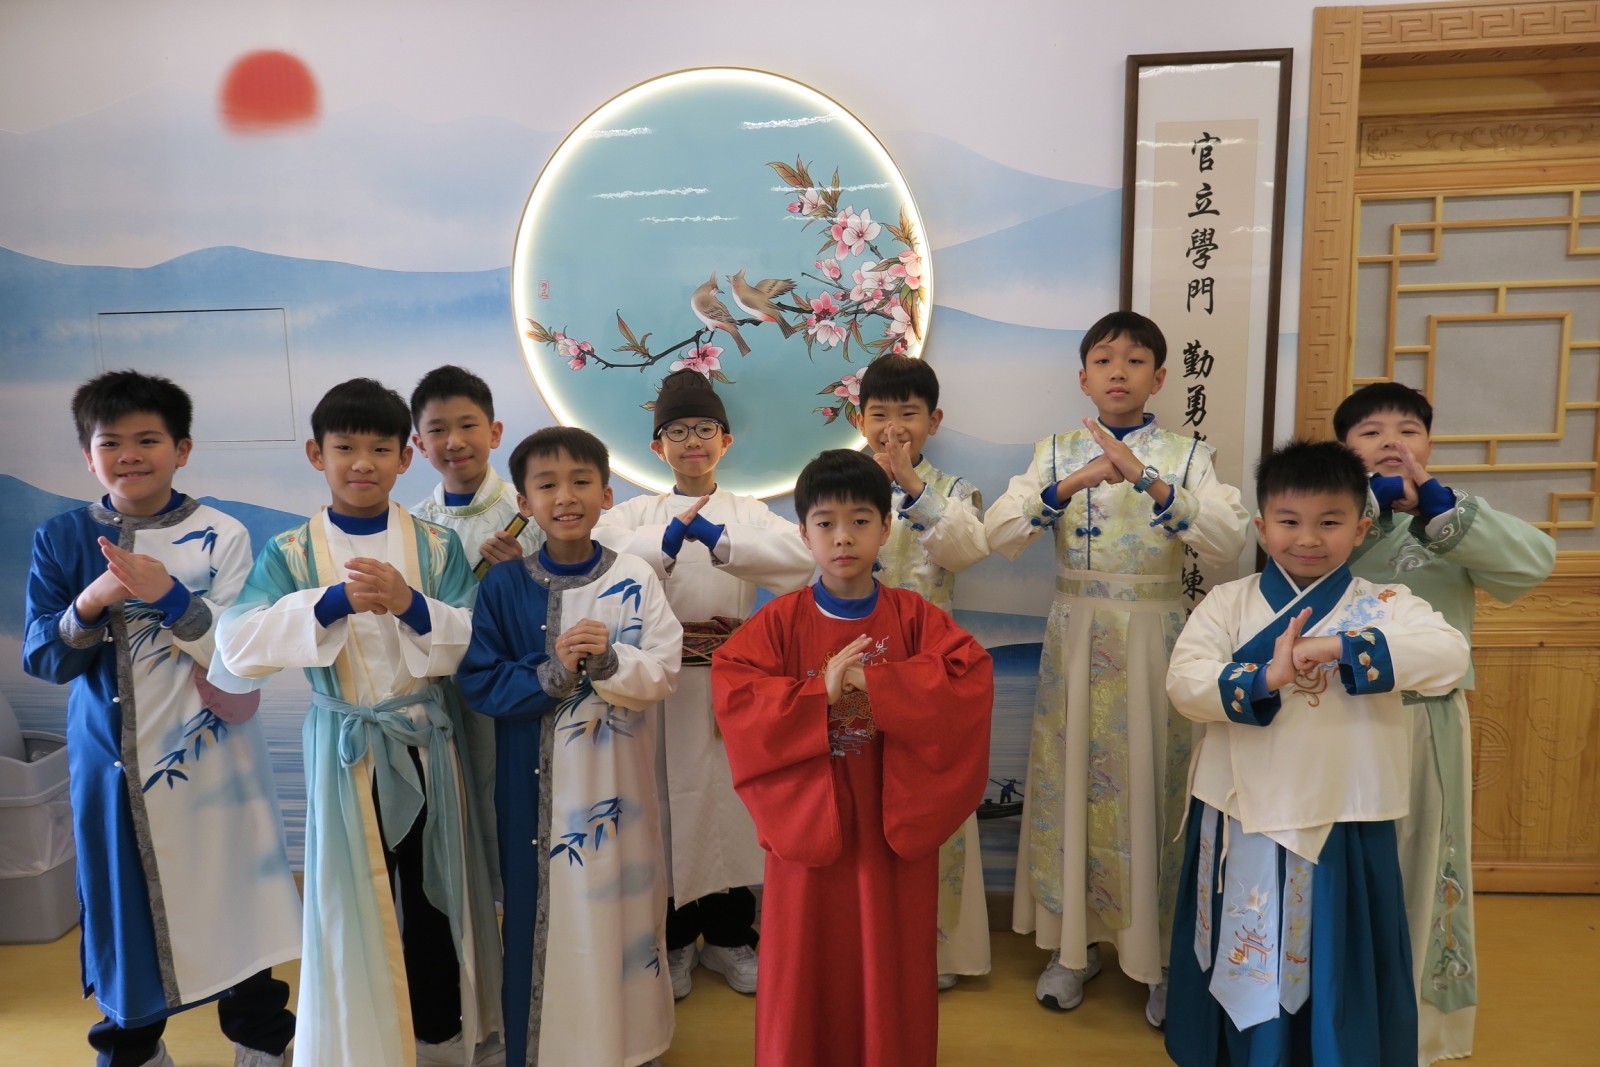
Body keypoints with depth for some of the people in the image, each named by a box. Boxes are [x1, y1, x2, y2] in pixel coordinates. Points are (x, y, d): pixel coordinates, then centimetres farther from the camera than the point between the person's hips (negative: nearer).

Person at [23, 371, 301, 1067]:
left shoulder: (221, 537, -7)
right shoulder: (60, 539, 1)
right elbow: (40, 658, -3)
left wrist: (170, 596, -27)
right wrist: (90, 605, -21)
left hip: (208, 761, -2)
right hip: (108, 764, 3)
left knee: (231, 904, 7)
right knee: (123, 905, 15)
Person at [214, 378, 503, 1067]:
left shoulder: (438, 546, -1)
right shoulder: (290, 553, -2)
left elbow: (472, 643, -8)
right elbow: (239, 646, -15)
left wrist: (411, 604, -26)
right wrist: (333, 601, -27)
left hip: (428, 741, 1)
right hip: (346, 748, 0)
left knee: (435, 892, 12)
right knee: (355, 900, 10)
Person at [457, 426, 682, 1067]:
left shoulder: (635, 579, -4)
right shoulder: (503, 585, -3)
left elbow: (663, 675, -6)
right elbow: (479, 682, -5)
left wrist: (609, 661, -24)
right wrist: (552, 672, -20)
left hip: (617, 781, 0)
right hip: (535, 787, 0)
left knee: (616, 904, 10)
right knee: (538, 911, 9)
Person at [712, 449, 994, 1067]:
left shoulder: (916, 619, -3)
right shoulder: (779, 623, -4)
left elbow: (972, 678, -16)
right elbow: (731, 692, -13)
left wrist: (874, 683, -24)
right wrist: (820, 695, -24)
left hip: (893, 830, 1)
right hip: (805, 825, 0)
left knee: (892, 966, 13)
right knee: (806, 970, 12)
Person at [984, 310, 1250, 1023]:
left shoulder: (1187, 456, 0)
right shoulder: (1056, 453, 4)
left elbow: (1227, 546, -15)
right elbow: (999, 535, -9)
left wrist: (1148, 480, -25)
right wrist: (1070, 485, -22)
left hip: (1155, 641, -1)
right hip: (1076, 637, 1)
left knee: (1152, 786, 3)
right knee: (1074, 781, 7)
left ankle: (1163, 952, 24)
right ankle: (1075, 942, 26)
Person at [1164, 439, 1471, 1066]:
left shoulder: (1385, 607, -2)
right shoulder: (1229, 603, -1)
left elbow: (1449, 657, -20)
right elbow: (1183, 682, -12)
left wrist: (1339, 647, -29)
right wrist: (1264, 678, -28)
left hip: (1344, 829, -1)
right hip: (1242, 823, 1)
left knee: (1337, 968, 14)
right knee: (1242, 963, 16)